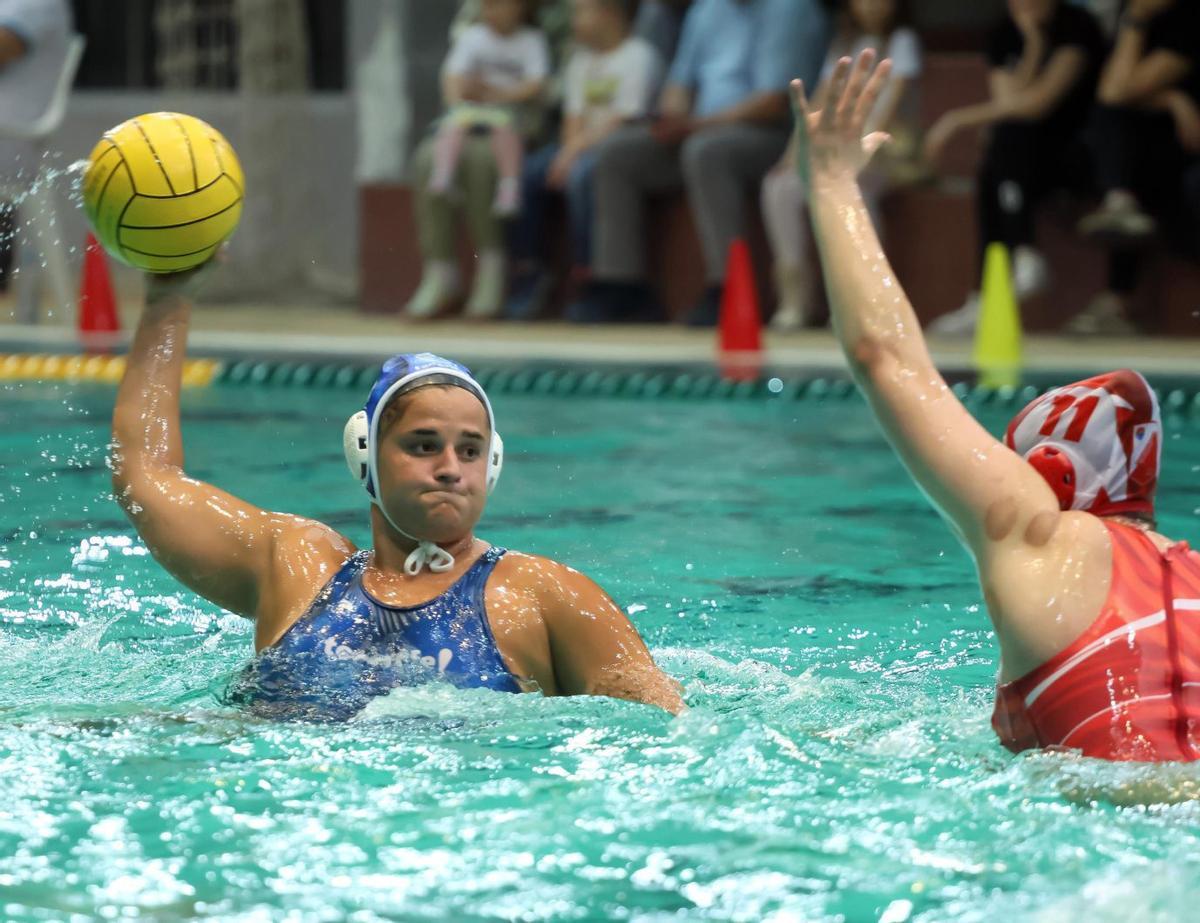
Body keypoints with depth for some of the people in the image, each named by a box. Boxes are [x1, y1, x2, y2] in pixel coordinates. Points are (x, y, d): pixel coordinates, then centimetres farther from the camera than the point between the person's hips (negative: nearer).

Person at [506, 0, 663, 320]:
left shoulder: (637, 56, -8)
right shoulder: (582, 59, 19)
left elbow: (622, 120, -16)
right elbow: (574, 117, 14)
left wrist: (577, 151, -18)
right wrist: (569, 149, -7)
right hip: (580, 146, 8)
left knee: (581, 174, -36)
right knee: (523, 174, -10)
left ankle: (587, 273, -29)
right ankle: (526, 267, -5)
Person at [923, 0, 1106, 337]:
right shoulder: (1004, 37, 7)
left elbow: (1041, 101, -19)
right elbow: (1010, 101, -7)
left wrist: (960, 119, -14)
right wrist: (1034, 44, -14)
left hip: (1078, 154, -5)